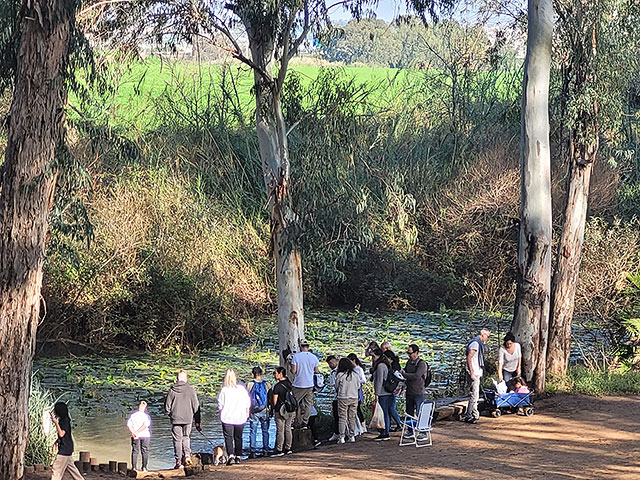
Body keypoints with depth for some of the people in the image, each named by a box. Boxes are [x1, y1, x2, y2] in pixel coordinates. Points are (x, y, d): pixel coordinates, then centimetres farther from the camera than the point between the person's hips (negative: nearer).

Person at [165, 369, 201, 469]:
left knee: (177, 440, 6)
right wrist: (197, 422, 6)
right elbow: (196, 406, -1)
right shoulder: (190, 390, -4)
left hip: (176, 419, -1)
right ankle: (187, 455, -4)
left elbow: (167, 406, 0)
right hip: (188, 419, 1)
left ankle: (179, 461, 4)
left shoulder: (172, 390, -4)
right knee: (186, 438, 17)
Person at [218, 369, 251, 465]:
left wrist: (221, 415, 8)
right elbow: (247, 403, 6)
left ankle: (230, 455, -17)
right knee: (238, 437, 14)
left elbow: (220, 405, -6)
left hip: (227, 418, -3)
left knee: (228, 437, -1)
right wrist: (247, 414, 20)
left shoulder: (224, 390, -11)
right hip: (240, 418, 3)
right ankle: (238, 456, 15)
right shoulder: (241, 389, -2)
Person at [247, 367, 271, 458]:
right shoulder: (266, 384, -2)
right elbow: (270, 399, 3)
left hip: (254, 412, -1)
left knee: (253, 432, 2)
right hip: (264, 411, 1)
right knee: (265, 431, 12)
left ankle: (253, 451, -3)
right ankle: (265, 450, 13)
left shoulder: (249, 385, -5)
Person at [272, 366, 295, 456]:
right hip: (291, 410, 7)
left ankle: (279, 450, 0)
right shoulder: (289, 384, 5)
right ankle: (288, 448, 18)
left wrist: (274, 408, 5)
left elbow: (275, 400, -11)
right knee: (288, 429, 14)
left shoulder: (277, 386, -16)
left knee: (280, 431, -2)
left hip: (280, 411, -7)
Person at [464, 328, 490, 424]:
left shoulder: (479, 343, 17)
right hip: (474, 372, -11)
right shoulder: (475, 343, -14)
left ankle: (475, 414, 24)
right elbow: (469, 358, -20)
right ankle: (468, 416, -9)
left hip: (477, 372, 11)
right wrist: (472, 373, -22)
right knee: (474, 395, -11)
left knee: (475, 395, 16)